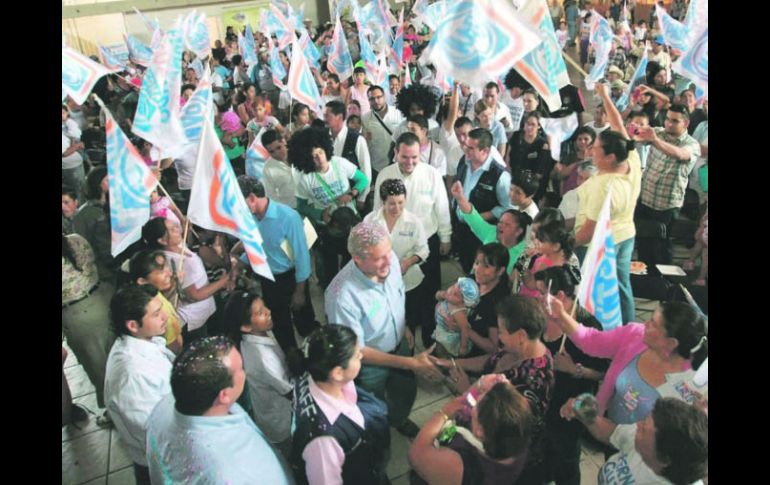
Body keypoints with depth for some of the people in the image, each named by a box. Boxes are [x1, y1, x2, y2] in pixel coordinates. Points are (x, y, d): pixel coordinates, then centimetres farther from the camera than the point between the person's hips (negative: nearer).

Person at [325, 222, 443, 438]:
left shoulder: (391, 260, -24)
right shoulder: (342, 295, -40)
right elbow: (356, 351, -28)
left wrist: (404, 327, 10)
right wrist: (410, 363, -31)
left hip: (400, 345, 5)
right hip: (370, 362, -5)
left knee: (407, 390, 31)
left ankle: (399, 419, 65)